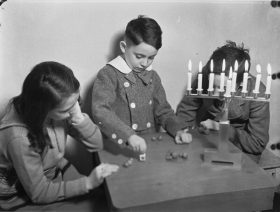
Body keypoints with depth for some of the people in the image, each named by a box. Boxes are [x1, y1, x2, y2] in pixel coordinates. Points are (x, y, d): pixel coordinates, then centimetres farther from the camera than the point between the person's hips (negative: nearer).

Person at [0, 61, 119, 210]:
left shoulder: (59, 111, -18)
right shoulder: (19, 137, -35)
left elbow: (96, 145, -13)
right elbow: (39, 193, -23)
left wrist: (78, 118, -30)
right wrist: (88, 183, -29)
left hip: (53, 176, 5)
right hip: (23, 199, -5)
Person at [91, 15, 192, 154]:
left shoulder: (152, 76, 11)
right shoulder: (108, 75, -9)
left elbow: (163, 110, 17)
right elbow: (100, 111, -22)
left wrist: (177, 130, 0)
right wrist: (129, 135, -33)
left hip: (151, 146, 4)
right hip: (119, 149, -4)